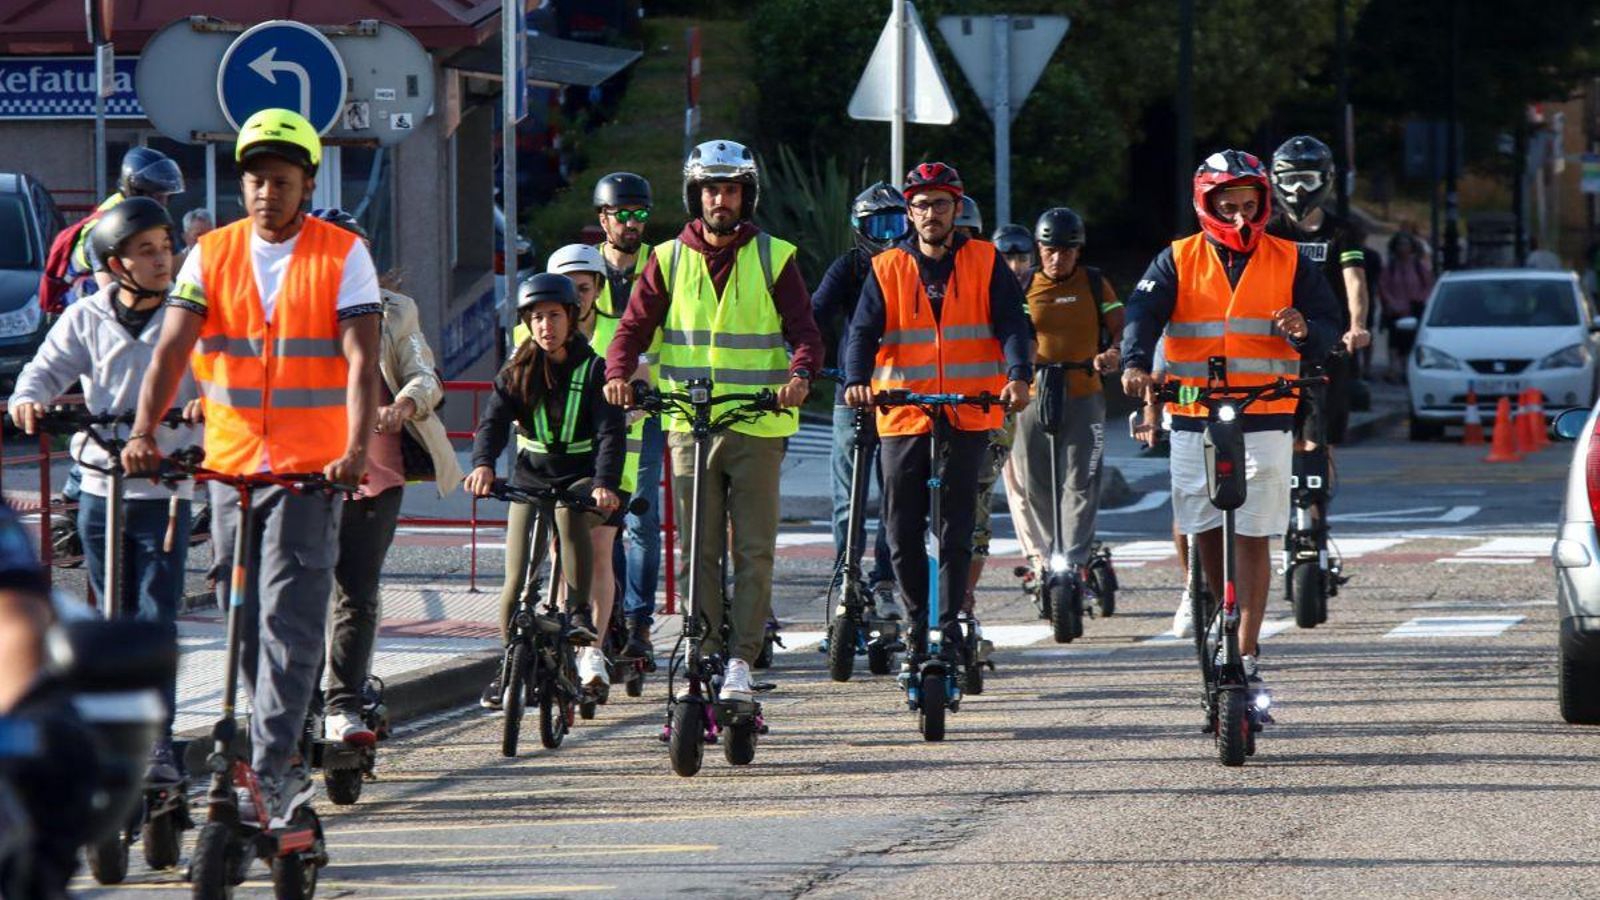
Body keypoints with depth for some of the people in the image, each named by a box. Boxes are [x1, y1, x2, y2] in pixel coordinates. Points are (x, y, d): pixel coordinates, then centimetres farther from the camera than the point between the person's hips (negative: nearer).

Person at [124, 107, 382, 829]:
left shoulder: (343, 257, -3)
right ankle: (287, 756, 22)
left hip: (311, 469, -4)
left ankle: (272, 771, -18)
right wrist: (143, 433, -20)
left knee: (288, 617, -14)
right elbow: (172, 348, -4)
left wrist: (356, 452, -26)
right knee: (245, 621, 9)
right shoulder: (211, 255, 6)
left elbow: (360, 361, -12)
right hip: (230, 464, 4)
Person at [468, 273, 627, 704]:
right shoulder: (518, 371, 2)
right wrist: (483, 464, -33)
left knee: (570, 512, -38)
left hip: (586, 478, -3)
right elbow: (494, 420, -12)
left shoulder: (594, 370, -6)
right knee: (517, 579, -4)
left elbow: (611, 433, -17)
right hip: (532, 478, 3)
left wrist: (605, 484, -35)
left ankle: (581, 615, -29)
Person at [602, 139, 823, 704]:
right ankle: (704, 653, 6)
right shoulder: (669, 259, 9)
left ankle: (741, 659, -3)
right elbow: (634, 327, 6)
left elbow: (804, 331, -2)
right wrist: (617, 373, -15)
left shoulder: (774, 258, 4)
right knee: (699, 550, 2)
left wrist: (800, 374, -23)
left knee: (753, 549, -5)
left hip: (757, 428, -1)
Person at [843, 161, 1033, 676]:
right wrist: (856, 380, -21)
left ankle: (949, 632, -4)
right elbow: (863, 332, -1)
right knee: (903, 535, 4)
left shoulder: (985, 263, 7)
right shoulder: (887, 270, 9)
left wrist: (1018, 376, -21)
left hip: (968, 419, -2)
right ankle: (918, 632, 16)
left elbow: (1011, 324, -2)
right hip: (903, 417, 2)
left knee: (956, 531, -7)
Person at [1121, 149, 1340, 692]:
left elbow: (1328, 323, 6)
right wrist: (1135, 362, -28)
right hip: (1194, 419, 1)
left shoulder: (1287, 261, 8)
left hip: (1264, 420, -1)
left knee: (1254, 538, -4)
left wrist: (1305, 331, -18)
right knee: (1206, 531, 5)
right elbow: (1143, 313, -8)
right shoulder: (1179, 261, 6)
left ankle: (1247, 653, -2)